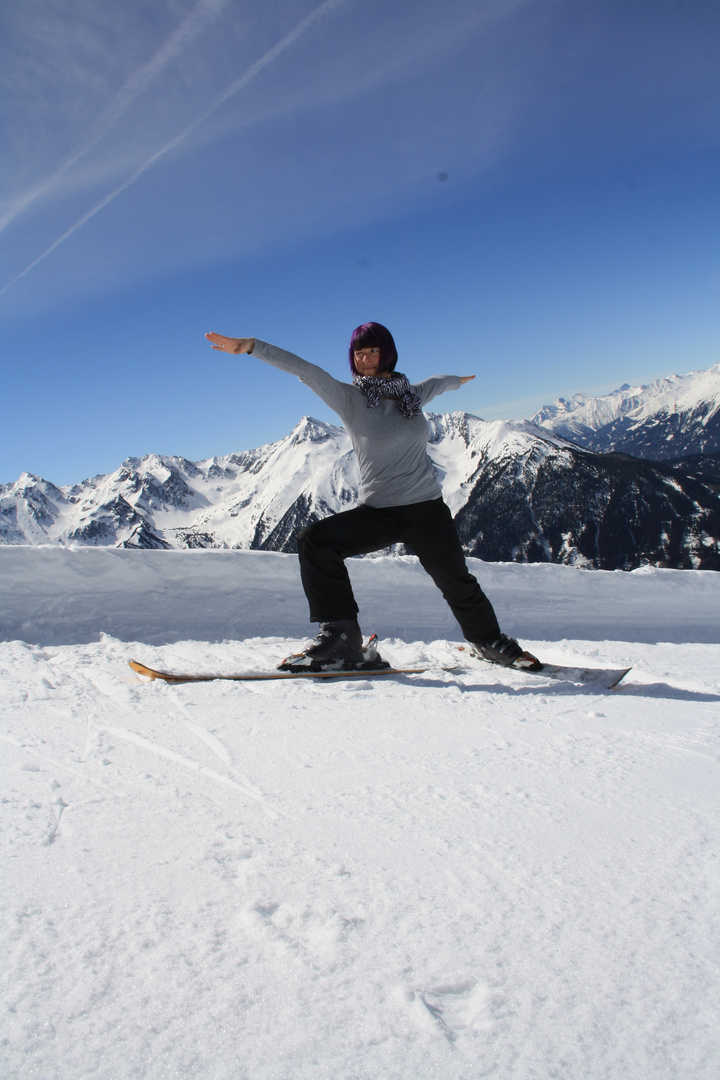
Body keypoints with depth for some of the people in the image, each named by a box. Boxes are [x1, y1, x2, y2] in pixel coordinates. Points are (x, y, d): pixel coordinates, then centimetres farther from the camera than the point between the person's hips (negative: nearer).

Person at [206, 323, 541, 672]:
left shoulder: (412, 394, 7)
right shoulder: (348, 398, -3)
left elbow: (437, 382, 30)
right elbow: (303, 369, -14)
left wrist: (458, 380, 51)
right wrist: (251, 346, -21)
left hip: (428, 510, 2)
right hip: (378, 512, -2)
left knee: (458, 584, 6)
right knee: (314, 540, -25)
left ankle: (489, 642, 34)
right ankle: (340, 635, -18)